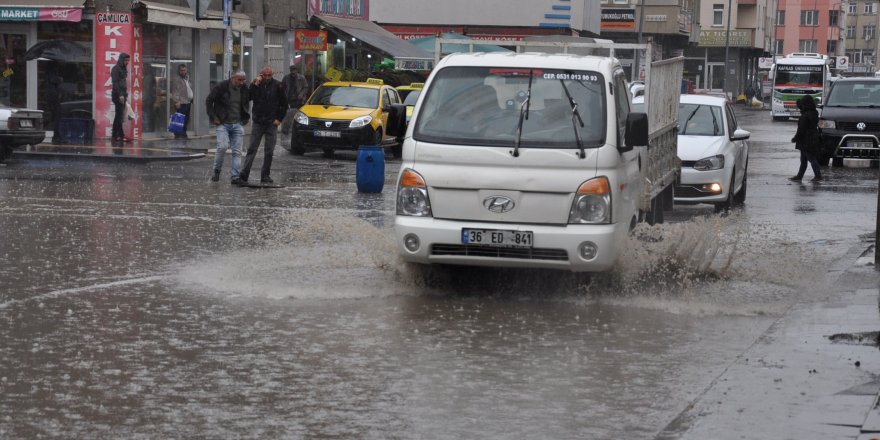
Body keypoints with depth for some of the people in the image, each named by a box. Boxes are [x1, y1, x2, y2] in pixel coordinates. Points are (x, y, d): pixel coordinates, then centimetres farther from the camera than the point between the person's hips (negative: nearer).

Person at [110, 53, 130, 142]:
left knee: (118, 115, 9)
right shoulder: (116, 69, -9)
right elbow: (115, 83, -16)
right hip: (117, 95, -9)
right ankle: (121, 136, -13)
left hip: (122, 95, 9)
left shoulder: (124, 69, 17)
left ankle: (115, 135, 12)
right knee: (119, 116, -11)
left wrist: (125, 94, 12)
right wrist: (120, 95, -21)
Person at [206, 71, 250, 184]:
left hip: (237, 124, 4)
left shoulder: (244, 89, 6)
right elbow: (208, 101, -2)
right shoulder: (221, 87, -8)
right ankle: (216, 171, 2)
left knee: (237, 151, 0)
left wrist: (245, 118, 14)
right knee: (223, 146, -18)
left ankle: (235, 177, 3)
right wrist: (213, 117, -6)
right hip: (223, 124, -4)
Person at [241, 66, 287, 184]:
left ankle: (265, 176, 9)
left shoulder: (277, 86, -2)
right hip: (258, 122, 0)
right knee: (252, 149, -3)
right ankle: (244, 174, -5)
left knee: (269, 151, 3)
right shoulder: (256, 84, 1)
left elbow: (284, 104, 4)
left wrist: (279, 118, -2)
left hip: (272, 123, 0)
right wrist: (255, 85, -18)